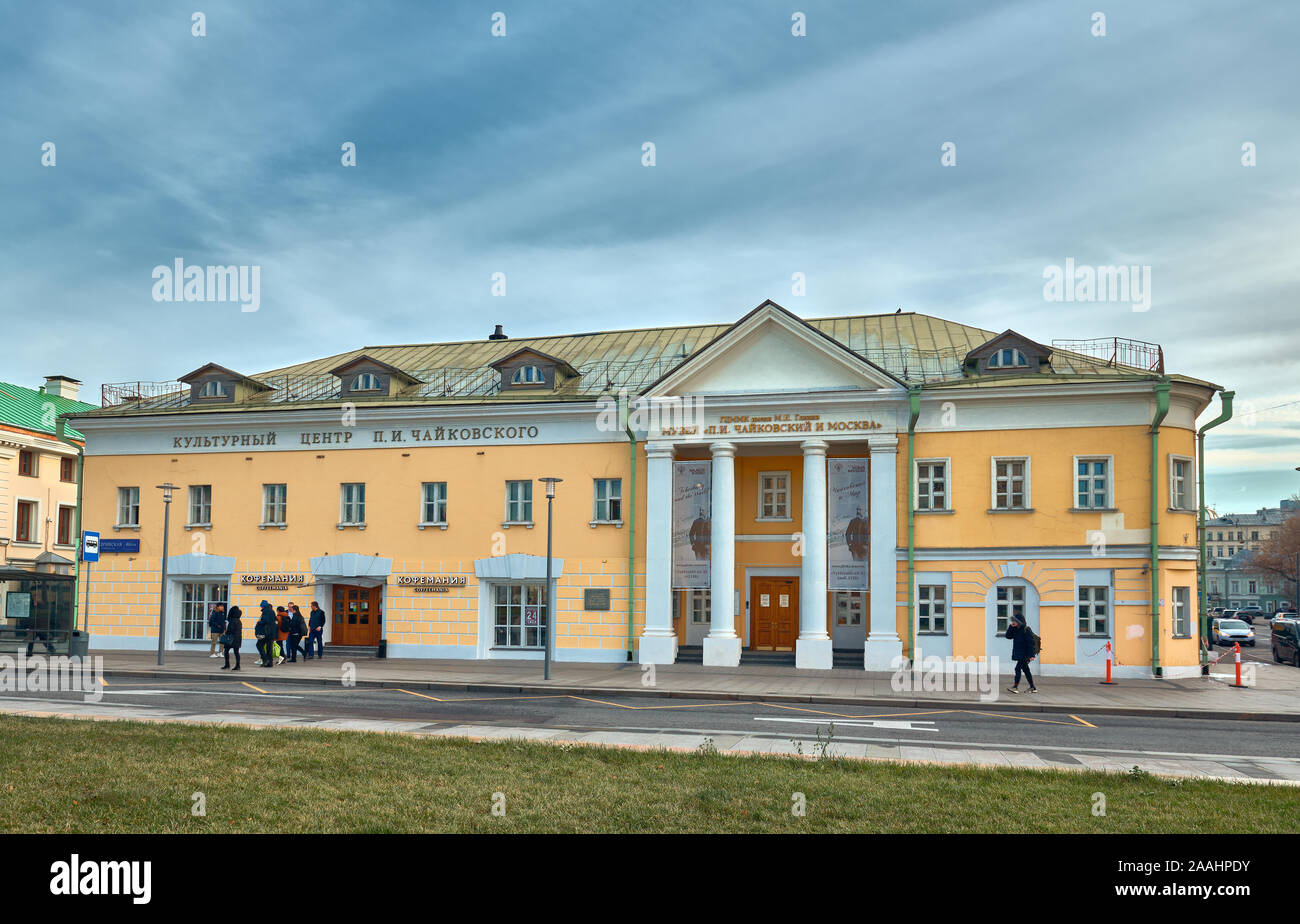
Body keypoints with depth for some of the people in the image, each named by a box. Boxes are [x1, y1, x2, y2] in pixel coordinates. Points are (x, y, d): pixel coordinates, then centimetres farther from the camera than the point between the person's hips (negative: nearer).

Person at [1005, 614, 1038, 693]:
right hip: (1018, 654, 9)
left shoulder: (1026, 630, -13)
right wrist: (1011, 627, -2)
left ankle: (1016, 686, -14)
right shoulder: (1015, 630, 11)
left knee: (1018, 668, -13)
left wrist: (1031, 655, -19)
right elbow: (1008, 636, 10)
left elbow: (1030, 642, -16)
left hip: (1024, 654, -9)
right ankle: (1033, 688, 18)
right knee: (1025, 670, 11)